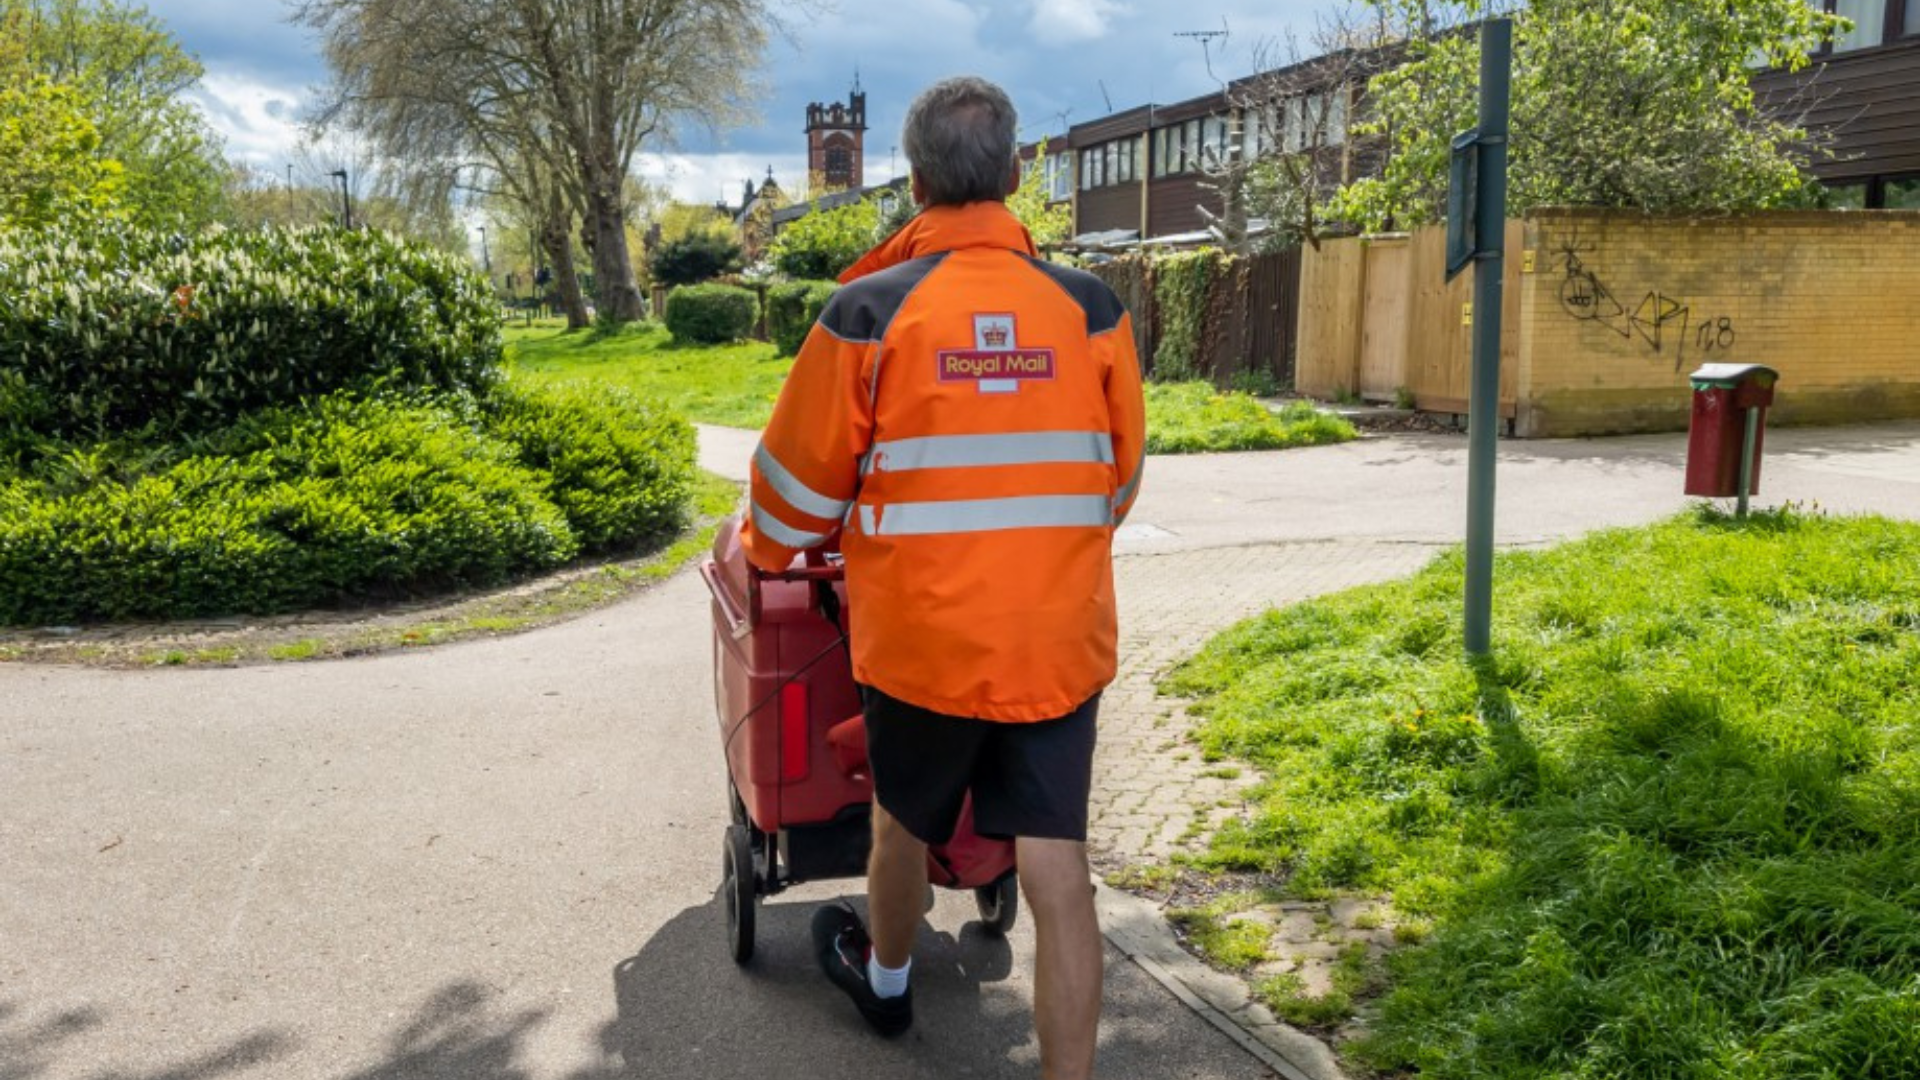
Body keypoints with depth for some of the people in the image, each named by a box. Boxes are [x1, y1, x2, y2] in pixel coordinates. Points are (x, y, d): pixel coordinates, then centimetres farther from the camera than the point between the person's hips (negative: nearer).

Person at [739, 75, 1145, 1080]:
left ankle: (884, 979, 49)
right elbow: (1120, 479, 10)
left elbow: (799, 480, -1)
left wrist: (764, 551, 21)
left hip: (922, 637, -1)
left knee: (902, 822, 23)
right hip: (1061, 639, 1)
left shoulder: (869, 312, -11)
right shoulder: (1090, 309, -3)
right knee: (1057, 867, 5)